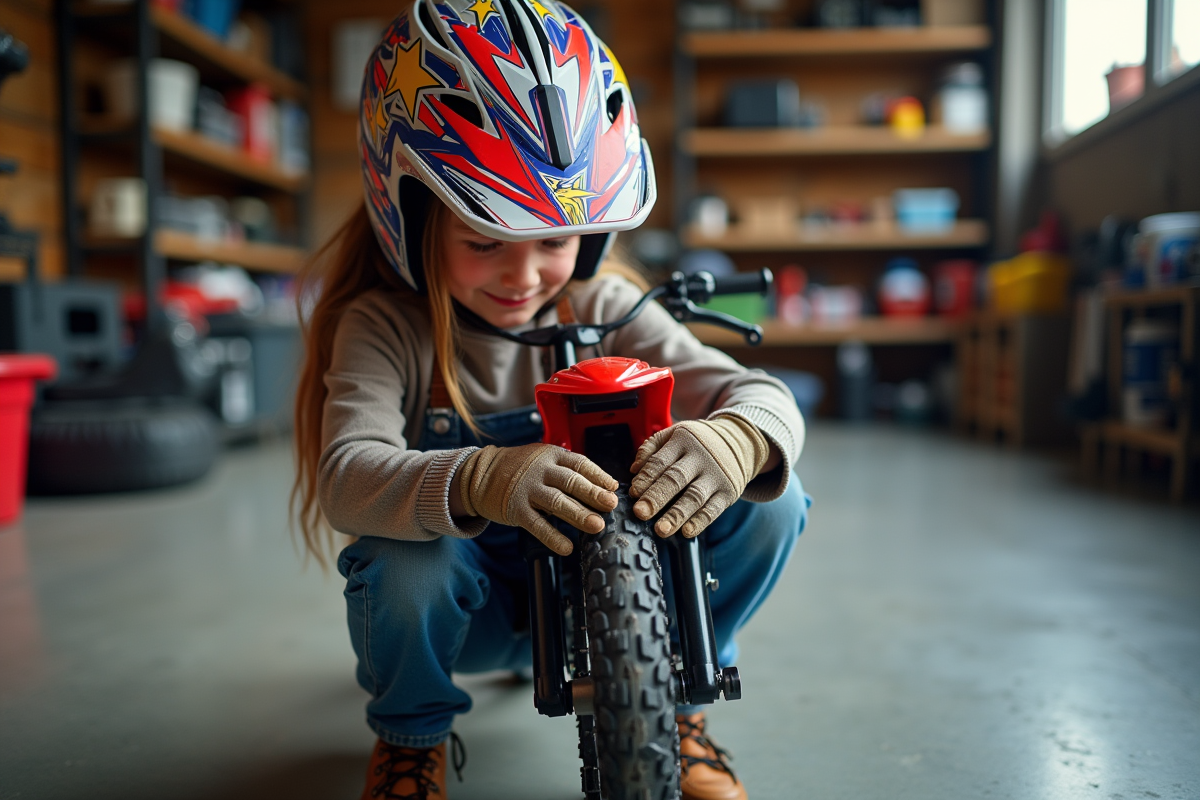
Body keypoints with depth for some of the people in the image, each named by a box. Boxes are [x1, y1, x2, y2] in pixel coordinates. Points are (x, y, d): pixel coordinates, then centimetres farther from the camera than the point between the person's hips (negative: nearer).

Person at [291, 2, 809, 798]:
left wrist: (731, 441, -45)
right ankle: (413, 733, 0)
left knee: (770, 497, -18)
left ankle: (674, 699, 7)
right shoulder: (384, 325, -15)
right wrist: (478, 482, -54)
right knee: (409, 559, -37)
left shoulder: (602, 310, -9)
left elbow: (764, 397, -18)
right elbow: (347, 478, -32)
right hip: (470, 605, -1)